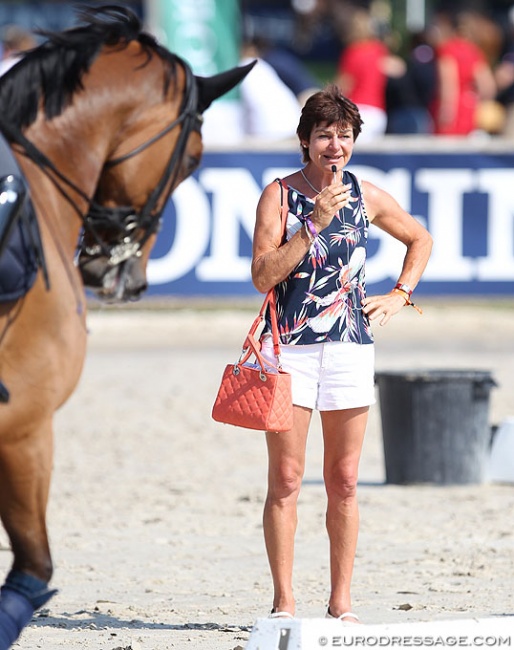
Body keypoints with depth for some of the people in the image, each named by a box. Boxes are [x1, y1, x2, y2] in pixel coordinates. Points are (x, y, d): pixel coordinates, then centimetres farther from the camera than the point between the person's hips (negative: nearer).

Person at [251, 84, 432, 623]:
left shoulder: (366, 197, 6)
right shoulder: (280, 195, -3)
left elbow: (420, 239, 24)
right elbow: (263, 275, -12)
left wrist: (400, 295, 13)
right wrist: (315, 222, -17)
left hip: (350, 346, 3)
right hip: (291, 346, -3)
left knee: (343, 481, 5)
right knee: (285, 479, -3)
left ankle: (341, 603, 12)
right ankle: (284, 603, 1)